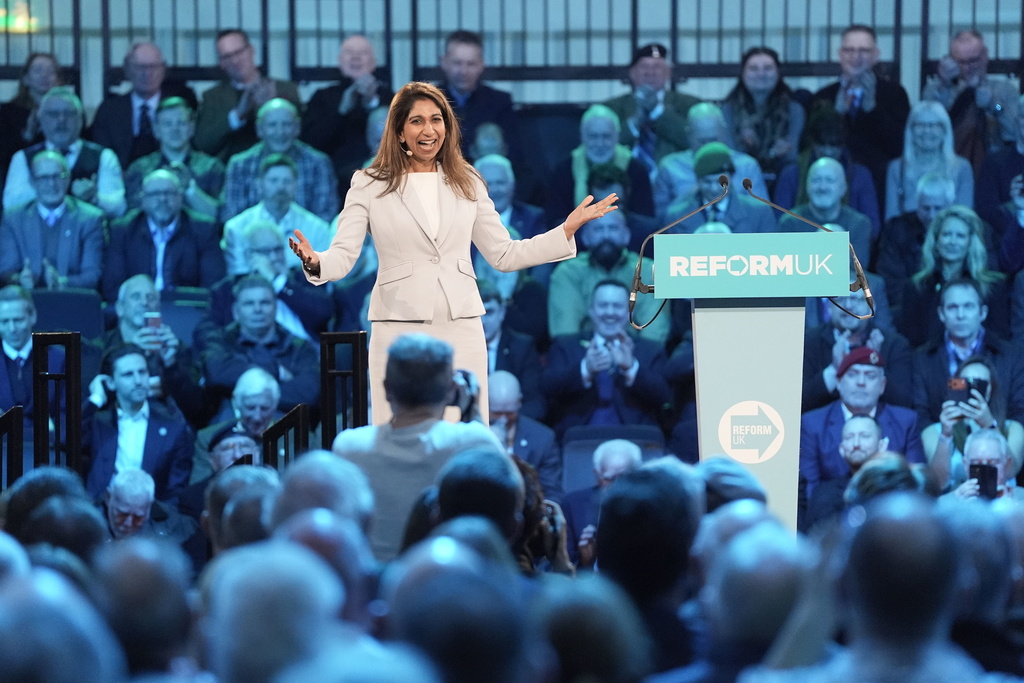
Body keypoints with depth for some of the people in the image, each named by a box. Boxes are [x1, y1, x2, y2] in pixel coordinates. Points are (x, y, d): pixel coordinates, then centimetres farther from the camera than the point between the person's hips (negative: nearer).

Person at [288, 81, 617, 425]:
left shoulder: (467, 183, 12)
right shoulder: (370, 185, 2)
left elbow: (504, 254, 15)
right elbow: (343, 255, -6)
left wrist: (568, 229, 8)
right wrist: (315, 262, -29)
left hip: (461, 330, 3)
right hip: (400, 329, -3)